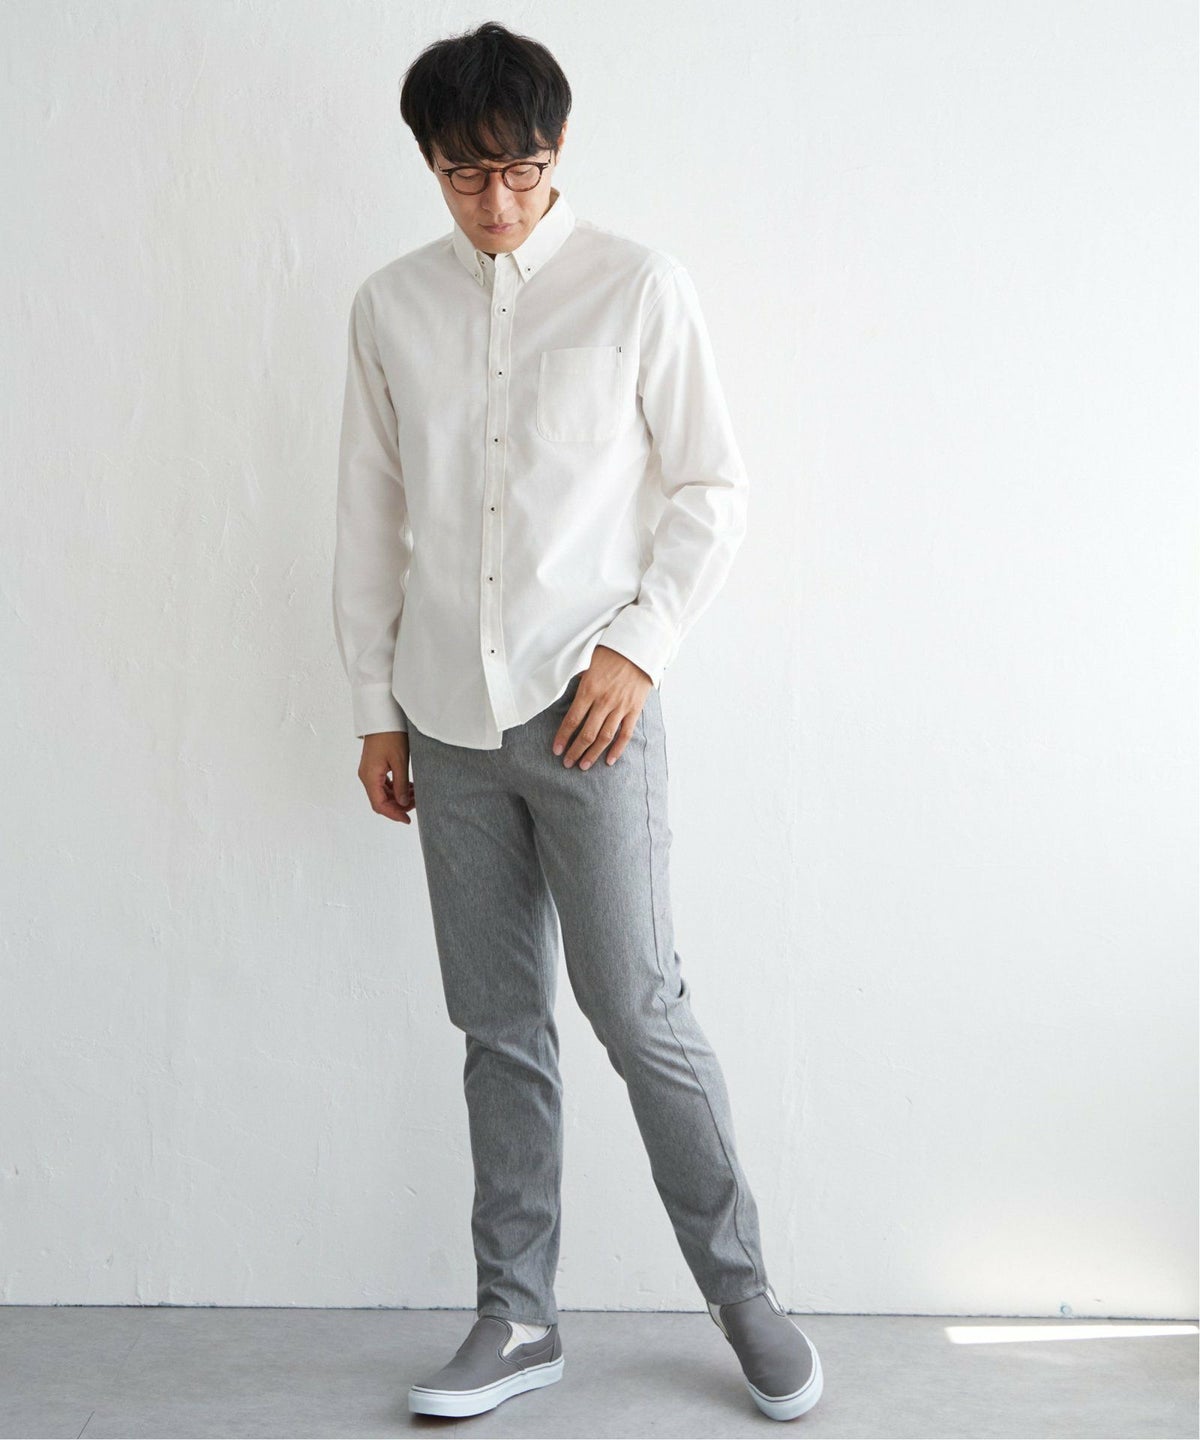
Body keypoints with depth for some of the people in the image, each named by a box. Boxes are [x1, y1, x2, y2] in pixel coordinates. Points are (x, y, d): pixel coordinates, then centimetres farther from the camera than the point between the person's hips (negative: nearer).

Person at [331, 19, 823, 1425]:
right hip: (447, 718, 4)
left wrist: (639, 646, -10)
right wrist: (376, 709, 10)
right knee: (498, 1023, 9)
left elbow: (712, 488, 1)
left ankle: (742, 1291, 18)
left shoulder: (639, 287, -1)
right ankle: (516, 1318, 21)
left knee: (637, 1008, -2)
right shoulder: (391, 307, 8)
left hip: (587, 705, -3)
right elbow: (371, 516, 11)